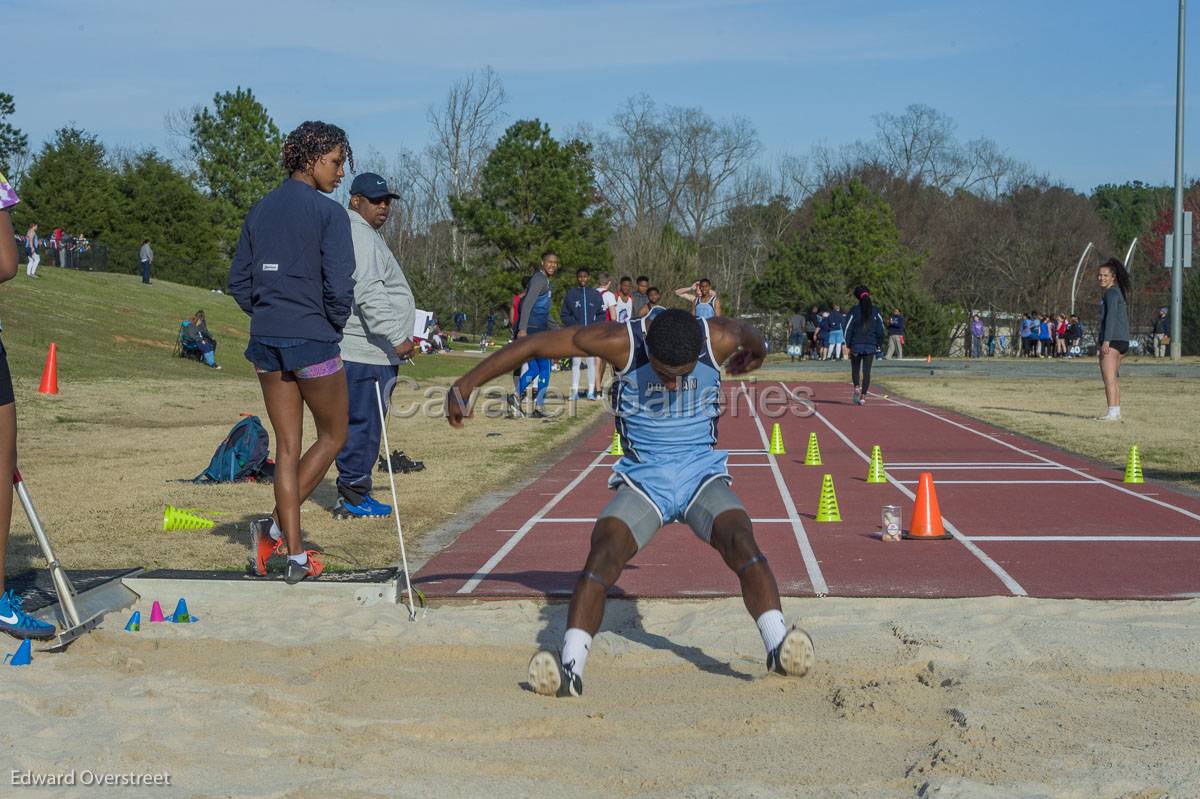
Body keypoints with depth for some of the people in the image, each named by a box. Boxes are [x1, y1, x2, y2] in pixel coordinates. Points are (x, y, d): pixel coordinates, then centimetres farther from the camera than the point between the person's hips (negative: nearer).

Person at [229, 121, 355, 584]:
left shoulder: (260, 211, 9)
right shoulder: (329, 213, -10)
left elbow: (238, 279, 9)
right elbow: (339, 286, -16)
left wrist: (266, 314, 15)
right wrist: (335, 325, 1)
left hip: (265, 339, 6)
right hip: (313, 341, -6)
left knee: (287, 445, 10)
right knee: (332, 436, 13)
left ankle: (296, 557, 10)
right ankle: (275, 527, 2)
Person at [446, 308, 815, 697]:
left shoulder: (720, 340, -15)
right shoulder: (621, 342, -19)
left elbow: (746, 332, 12)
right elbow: (532, 345, -12)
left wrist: (756, 354, 36)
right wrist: (465, 385, -9)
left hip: (702, 472, 1)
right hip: (643, 478, -1)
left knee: (741, 541, -27)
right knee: (603, 555, -24)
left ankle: (779, 647, -33)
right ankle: (570, 668, -30)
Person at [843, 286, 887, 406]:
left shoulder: (854, 311, -5)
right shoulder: (875, 311, 2)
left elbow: (847, 329, -5)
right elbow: (881, 330, 4)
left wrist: (848, 344, 1)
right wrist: (878, 344, 13)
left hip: (856, 345, -1)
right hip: (871, 346, 1)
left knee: (855, 369, 15)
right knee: (867, 371, 3)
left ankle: (856, 388, -9)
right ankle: (863, 396, -1)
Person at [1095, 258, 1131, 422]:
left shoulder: (1111, 293, -9)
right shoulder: (1119, 292, 21)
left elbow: (1111, 317, -19)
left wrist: (1106, 340, -25)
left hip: (1112, 340, -10)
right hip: (1122, 340, 10)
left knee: (1108, 378, -13)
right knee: (1112, 378, 16)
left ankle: (1112, 413, -20)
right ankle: (1116, 412, 18)